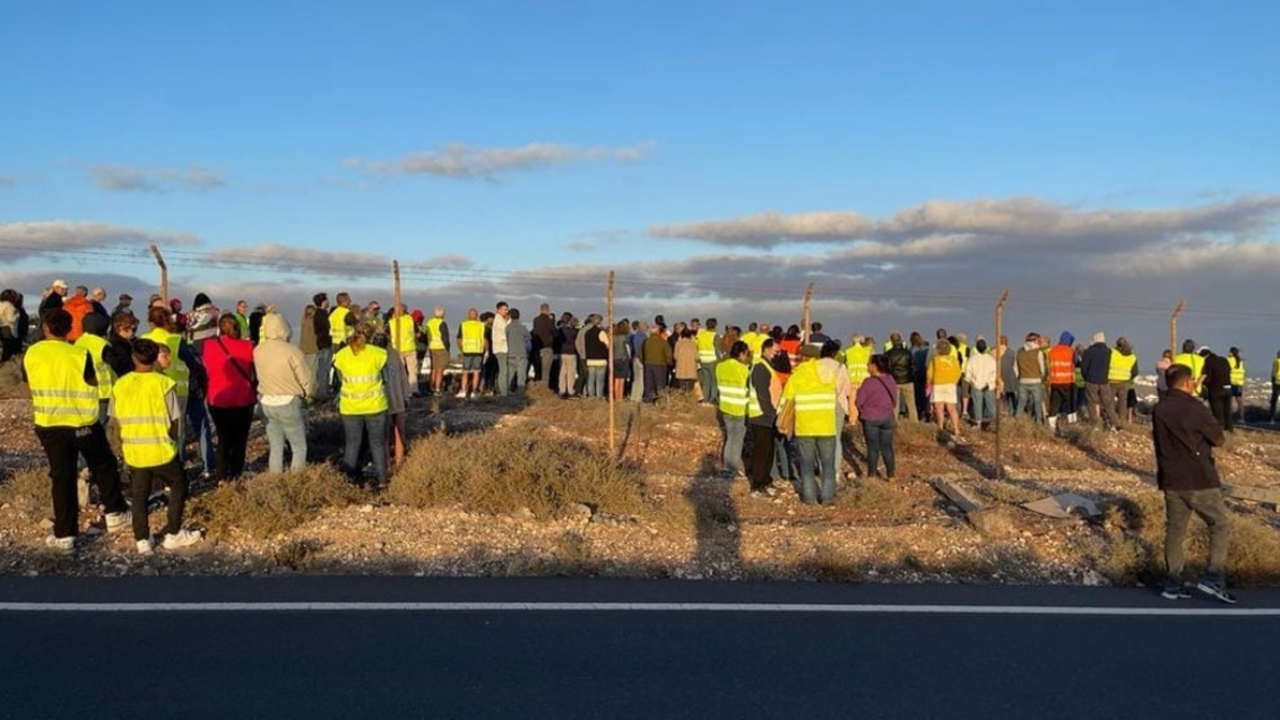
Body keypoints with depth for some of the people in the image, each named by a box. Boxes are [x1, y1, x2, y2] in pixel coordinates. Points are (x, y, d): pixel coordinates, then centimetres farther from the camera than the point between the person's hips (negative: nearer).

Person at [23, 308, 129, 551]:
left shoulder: (31, 354, -5)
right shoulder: (80, 354, -13)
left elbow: (30, 384, 8)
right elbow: (93, 384, -7)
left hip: (48, 424, 2)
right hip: (82, 423, -2)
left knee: (62, 477, 7)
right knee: (104, 466, 19)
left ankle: (65, 535, 9)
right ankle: (115, 513, 24)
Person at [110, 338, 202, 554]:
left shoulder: (120, 385, -1)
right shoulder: (163, 383, -11)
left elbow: (116, 421, 5)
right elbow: (175, 420, -7)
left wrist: (127, 444, 18)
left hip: (134, 453, 3)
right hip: (162, 451, -3)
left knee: (139, 495, 15)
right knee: (178, 486, 16)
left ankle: (142, 540, 16)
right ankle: (173, 534, 16)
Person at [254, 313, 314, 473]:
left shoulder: (257, 351, -3)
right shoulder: (292, 352, -18)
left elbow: (257, 376, 6)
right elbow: (308, 380, -11)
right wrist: (306, 393, 10)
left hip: (266, 403, 5)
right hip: (288, 403, -5)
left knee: (275, 447, 15)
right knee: (299, 448, 6)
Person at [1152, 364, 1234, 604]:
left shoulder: (1159, 410, 7)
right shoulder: (1193, 407, -13)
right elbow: (1219, 440, -6)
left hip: (1171, 480, 6)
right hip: (1199, 480, -6)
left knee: (1175, 529, 11)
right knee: (1221, 524, 8)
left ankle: (1172, 583, 13)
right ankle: (1213, 578, 1)